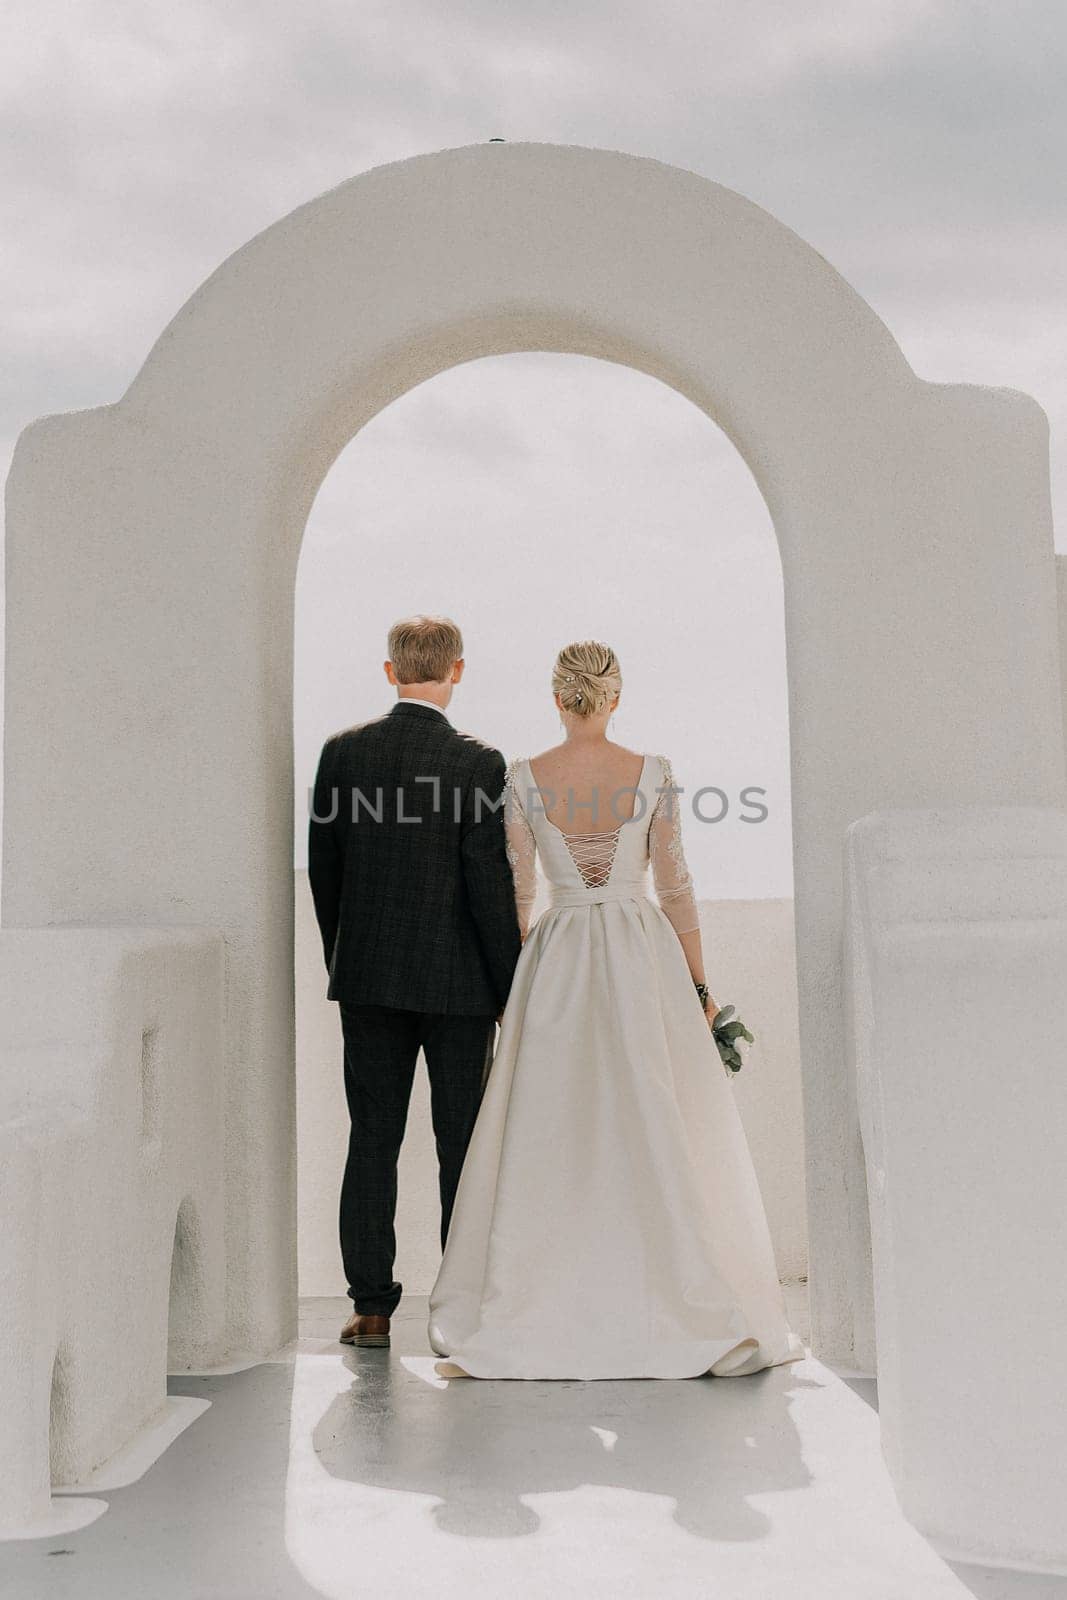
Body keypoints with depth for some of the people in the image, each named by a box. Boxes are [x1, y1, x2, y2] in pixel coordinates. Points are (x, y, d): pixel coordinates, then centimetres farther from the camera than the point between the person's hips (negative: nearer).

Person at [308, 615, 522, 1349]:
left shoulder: (342, 752, 0)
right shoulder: (477, 761, -11)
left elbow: (323, 869, 5)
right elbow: (490, 882, -12)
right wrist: (512, 986, -4)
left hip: (368, 977, 3)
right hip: (458, 981, -3)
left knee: (373, 1140, 9)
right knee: (464, 1144, 7)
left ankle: (372, 1304, 11)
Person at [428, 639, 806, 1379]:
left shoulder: (523, 780, -2)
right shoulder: (653, 774, -4)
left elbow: (516, 894, 0)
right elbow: (675, 886, -2)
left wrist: (513, 983, 11)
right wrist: (699, 983, 6)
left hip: (557, 962, 1)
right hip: (644, 957, -1)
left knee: (548, 1137, 7)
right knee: (662, 1135, 4)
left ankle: (533, 1316, 10)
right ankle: (691, 1309, 8)